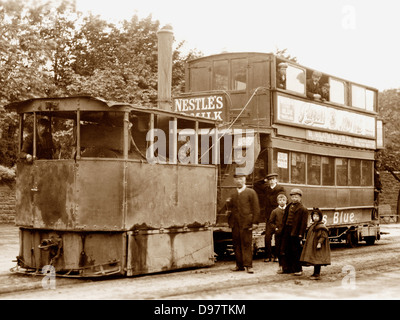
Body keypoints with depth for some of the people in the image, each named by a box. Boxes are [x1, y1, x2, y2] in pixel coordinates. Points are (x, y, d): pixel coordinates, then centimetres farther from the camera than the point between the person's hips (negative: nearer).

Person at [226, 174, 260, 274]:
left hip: (246, 223, -5)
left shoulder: (251, 192, 3)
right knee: (237, 244, 5)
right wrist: (228, 203, -2)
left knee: (247, 244, -6)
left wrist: (254, 222, -8)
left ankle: (248, 265, -3)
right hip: (235, 224, 5)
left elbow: (256, 208, -1)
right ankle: (239, 265, 12)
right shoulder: (233, 194, 18)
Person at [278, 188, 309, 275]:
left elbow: (304, 223, -10)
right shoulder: (288, 207, 12)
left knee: (295, 252, 1)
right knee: (285, 251, 10)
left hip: (295, 233, -6)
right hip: (286, 232, 6)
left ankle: (298, 270, 11)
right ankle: (286, 268, 20)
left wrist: (300, 234, -15)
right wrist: (283, 228, 9)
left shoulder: (303, 209, -7)